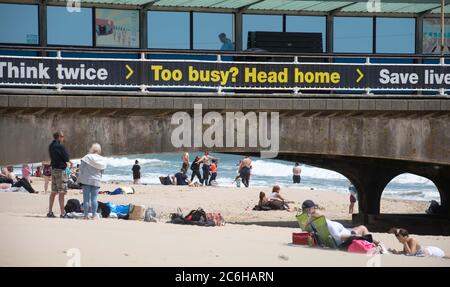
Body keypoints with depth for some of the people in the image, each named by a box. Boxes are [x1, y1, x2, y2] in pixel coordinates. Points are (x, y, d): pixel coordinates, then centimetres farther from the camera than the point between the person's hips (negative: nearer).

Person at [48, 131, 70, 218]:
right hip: (60, 169, -8)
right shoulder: (60, 146, -15)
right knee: (61, 192, -7)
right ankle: (62, 213, -10)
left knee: (54, 192, 13)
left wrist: (67, 160, 7)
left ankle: (50, 212, 15)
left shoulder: (51, 146, 11)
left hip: (53, 169, 8)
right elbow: (67, 158, -13)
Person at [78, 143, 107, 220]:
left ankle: (86, 215, 3)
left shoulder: (87, 157, -8)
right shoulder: (102, 160, 3)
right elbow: (102, 171, 9)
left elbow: (81, 168, -6)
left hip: (86, 180, -3)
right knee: (94, 198, 6)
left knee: (86, 198, 2)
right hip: (96, 181, 3)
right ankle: (94, 215, 4)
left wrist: (80, 178, 4)